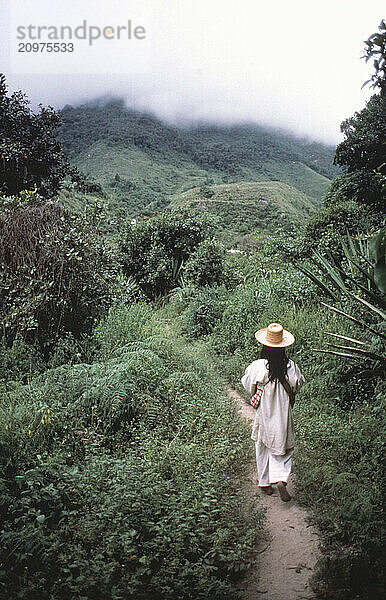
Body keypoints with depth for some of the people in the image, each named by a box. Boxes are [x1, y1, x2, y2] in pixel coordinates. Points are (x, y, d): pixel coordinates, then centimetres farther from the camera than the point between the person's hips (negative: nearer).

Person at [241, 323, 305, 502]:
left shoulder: (257, 367, -20)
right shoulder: (291, 367, -15)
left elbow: (247, 384, -3)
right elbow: (298, 384, 2)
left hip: (263, 416, 0)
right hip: (283, 418, 1)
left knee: (263, 450, 18)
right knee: (282, 450, 15)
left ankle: (265, 483, 30)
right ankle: (281, 479, -5)